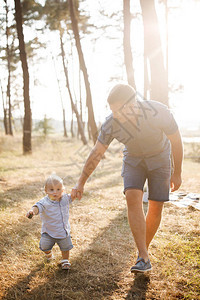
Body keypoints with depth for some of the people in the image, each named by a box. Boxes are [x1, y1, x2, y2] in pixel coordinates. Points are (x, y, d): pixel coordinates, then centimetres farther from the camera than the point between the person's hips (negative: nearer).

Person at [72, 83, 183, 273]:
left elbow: (176, 141, -16)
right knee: (132, 198, -20)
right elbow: (97, 153, -13)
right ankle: (144, 258, -17)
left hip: (159, 158, -1)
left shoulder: (159, 113, -34)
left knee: (155, 208, -5)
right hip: (133, 158, 1)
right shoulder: (111, 124, -26)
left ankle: (143, 249, 18)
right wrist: (80, 183, -10)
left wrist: (177, 173, -8)